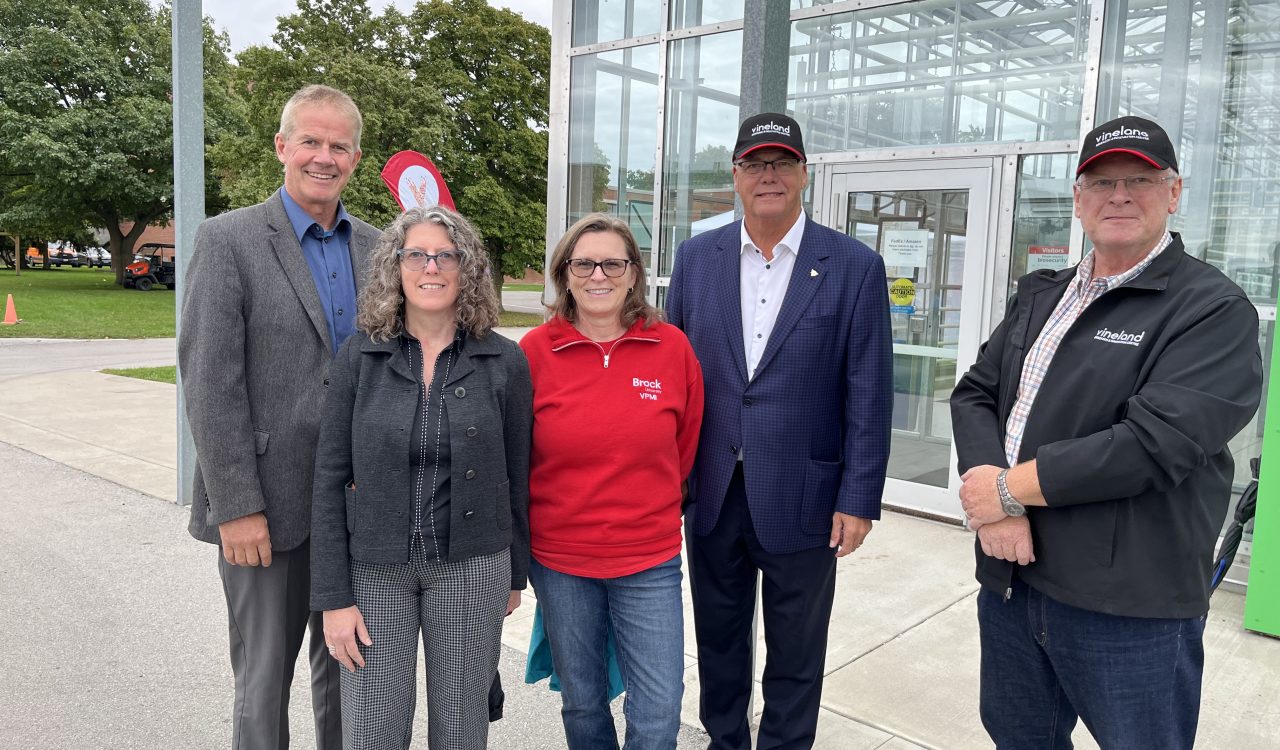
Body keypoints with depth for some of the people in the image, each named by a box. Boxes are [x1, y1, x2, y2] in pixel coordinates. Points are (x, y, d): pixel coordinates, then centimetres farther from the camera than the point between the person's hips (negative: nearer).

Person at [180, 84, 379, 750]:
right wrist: (237, 508, -14)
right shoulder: (228, 239, -7)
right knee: (264, 678, 11)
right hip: (266, 507, -4)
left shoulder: (375, 247, 7)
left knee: (346, 671, 17)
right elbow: (209, 383, -11)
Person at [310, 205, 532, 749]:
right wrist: (333, 596, -5)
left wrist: (514, 573, 8)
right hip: (374, 569, 0)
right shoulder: (358, 357, -3)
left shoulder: (505, 362, -4)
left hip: (471, 567, 0)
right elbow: (331, 480, -3)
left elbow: (515, 476, 3)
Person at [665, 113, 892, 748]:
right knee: (718, 638, 20)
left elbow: (868, 393, -7)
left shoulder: (855, 266, -6)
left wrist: (858, 499, -8)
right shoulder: (697, 256, 3)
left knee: (795, 654, 14)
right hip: (711, 492, 3)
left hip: (801, 498, -3)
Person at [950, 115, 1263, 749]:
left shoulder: (1214, 311, -10)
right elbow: (975, 394, 4)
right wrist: (991, 494, -14)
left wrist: (1011, 488, -16)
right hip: (1009, 578, 6)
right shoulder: (1039, 296, 11)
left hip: (1129, 612, -6)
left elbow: (1155, 441, -22)